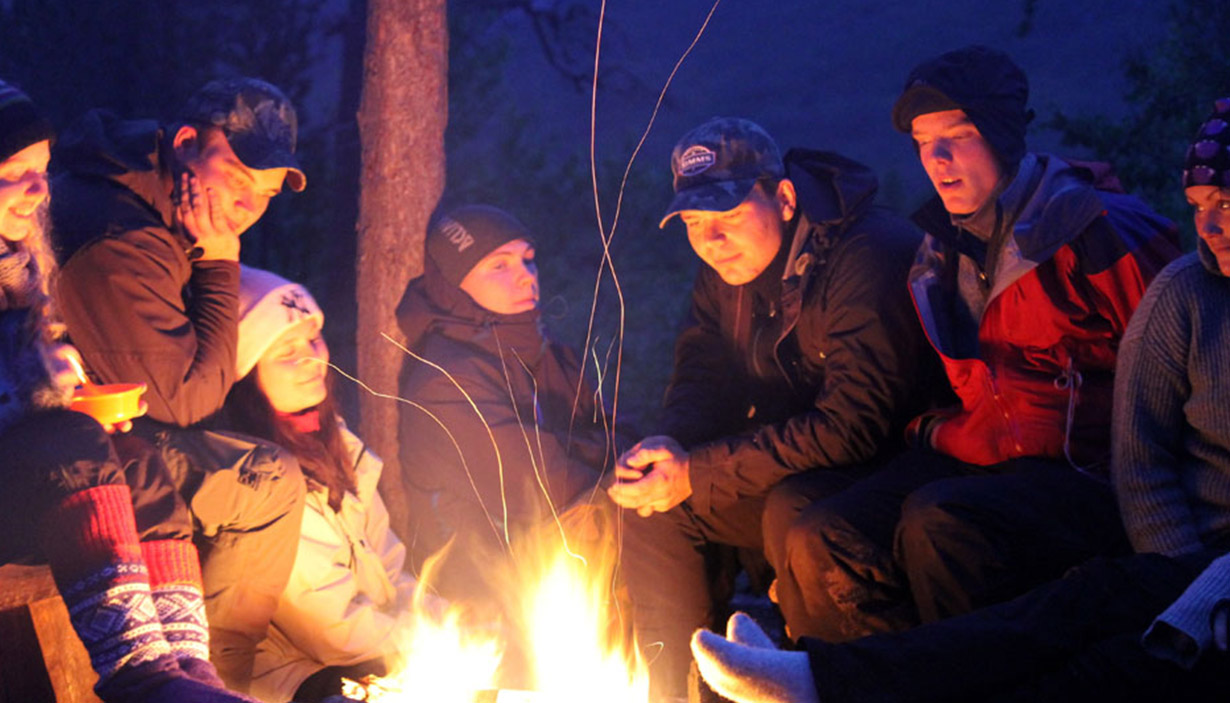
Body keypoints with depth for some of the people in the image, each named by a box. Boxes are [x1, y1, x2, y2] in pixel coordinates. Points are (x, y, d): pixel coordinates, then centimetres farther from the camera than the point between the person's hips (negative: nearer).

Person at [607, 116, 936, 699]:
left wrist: (698, 475, -28)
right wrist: (670, 447, -16)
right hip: (795, 465, 8)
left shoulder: (867, 257, -24)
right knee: (651, 509, -5)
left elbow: (854, 426, -29)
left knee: (792, 512, -35)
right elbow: (703, 376, 11)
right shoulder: (726, 265, 2)